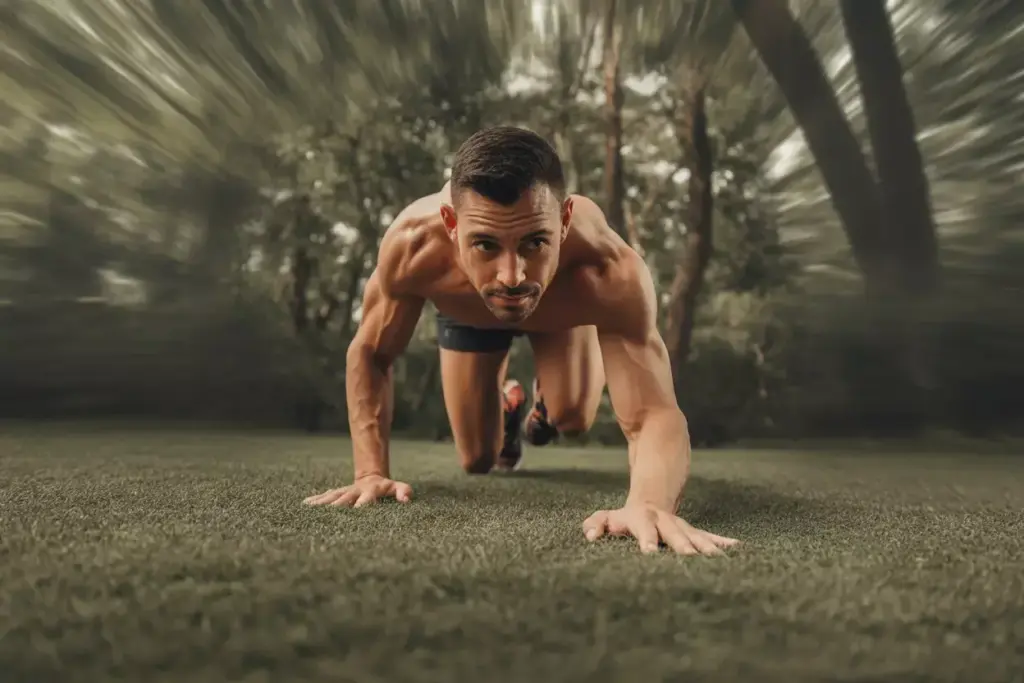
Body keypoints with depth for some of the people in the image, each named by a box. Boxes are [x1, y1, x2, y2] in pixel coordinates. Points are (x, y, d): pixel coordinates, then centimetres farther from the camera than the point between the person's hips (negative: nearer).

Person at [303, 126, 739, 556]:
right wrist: (371, 472, -34)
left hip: (564, 305, 0)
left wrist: (649, 504, -73)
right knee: (477, 461, 6)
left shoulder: (608, 274, -49)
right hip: (466, 309, 0)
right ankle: (507, 404, 44)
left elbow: (655, 416, -51)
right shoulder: (413, 246, -44)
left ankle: (544, 396, 24)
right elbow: (369, 355, -25)